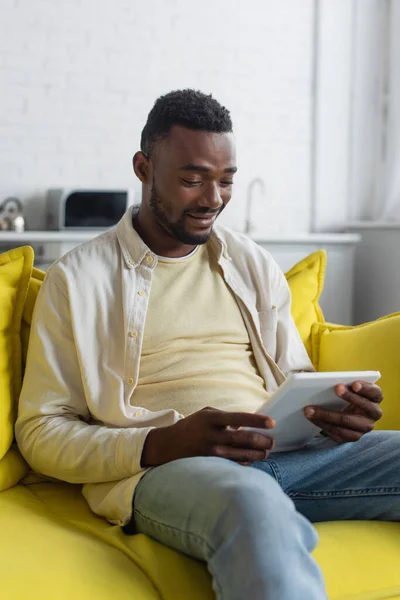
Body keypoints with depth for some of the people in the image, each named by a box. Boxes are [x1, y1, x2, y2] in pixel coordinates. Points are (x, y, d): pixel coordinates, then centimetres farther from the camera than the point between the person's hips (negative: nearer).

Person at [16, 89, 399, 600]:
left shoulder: (253, 264, 21)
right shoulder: (76, 279, 7)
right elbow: (40, 432, 3)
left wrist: (332, 410, -2)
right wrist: (164, 443, -15)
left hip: (286, 452, 6)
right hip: (158, 470, -5)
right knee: (252, 500, -40)